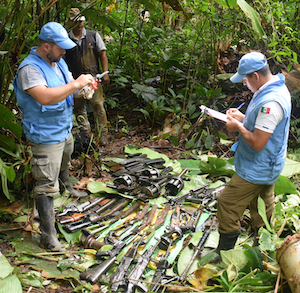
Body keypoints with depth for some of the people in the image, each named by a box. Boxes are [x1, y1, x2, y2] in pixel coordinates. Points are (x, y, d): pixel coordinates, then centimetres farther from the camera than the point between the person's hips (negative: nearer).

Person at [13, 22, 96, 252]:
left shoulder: (58, 62, 6)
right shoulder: (30, 68, -24)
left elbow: (68, 88, 17)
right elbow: (45, 97, -38)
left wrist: (83, 83, -6)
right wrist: (76, 84, -33)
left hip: (65, 129, 9)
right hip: (46, 136, -9)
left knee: (64, 165, 32)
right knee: (47, 185, -7)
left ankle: (67, 189, 61)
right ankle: (48, 236, -1)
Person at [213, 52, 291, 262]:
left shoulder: (271, 102, -31)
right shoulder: (276, 88, 4)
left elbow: (257, 142, -30)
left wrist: (238, 127, -15)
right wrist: (243, 117, 3)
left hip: (257, 169, -11)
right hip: (267, 166, 11)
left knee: (228, 204, -1)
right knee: (263, 207, 24)